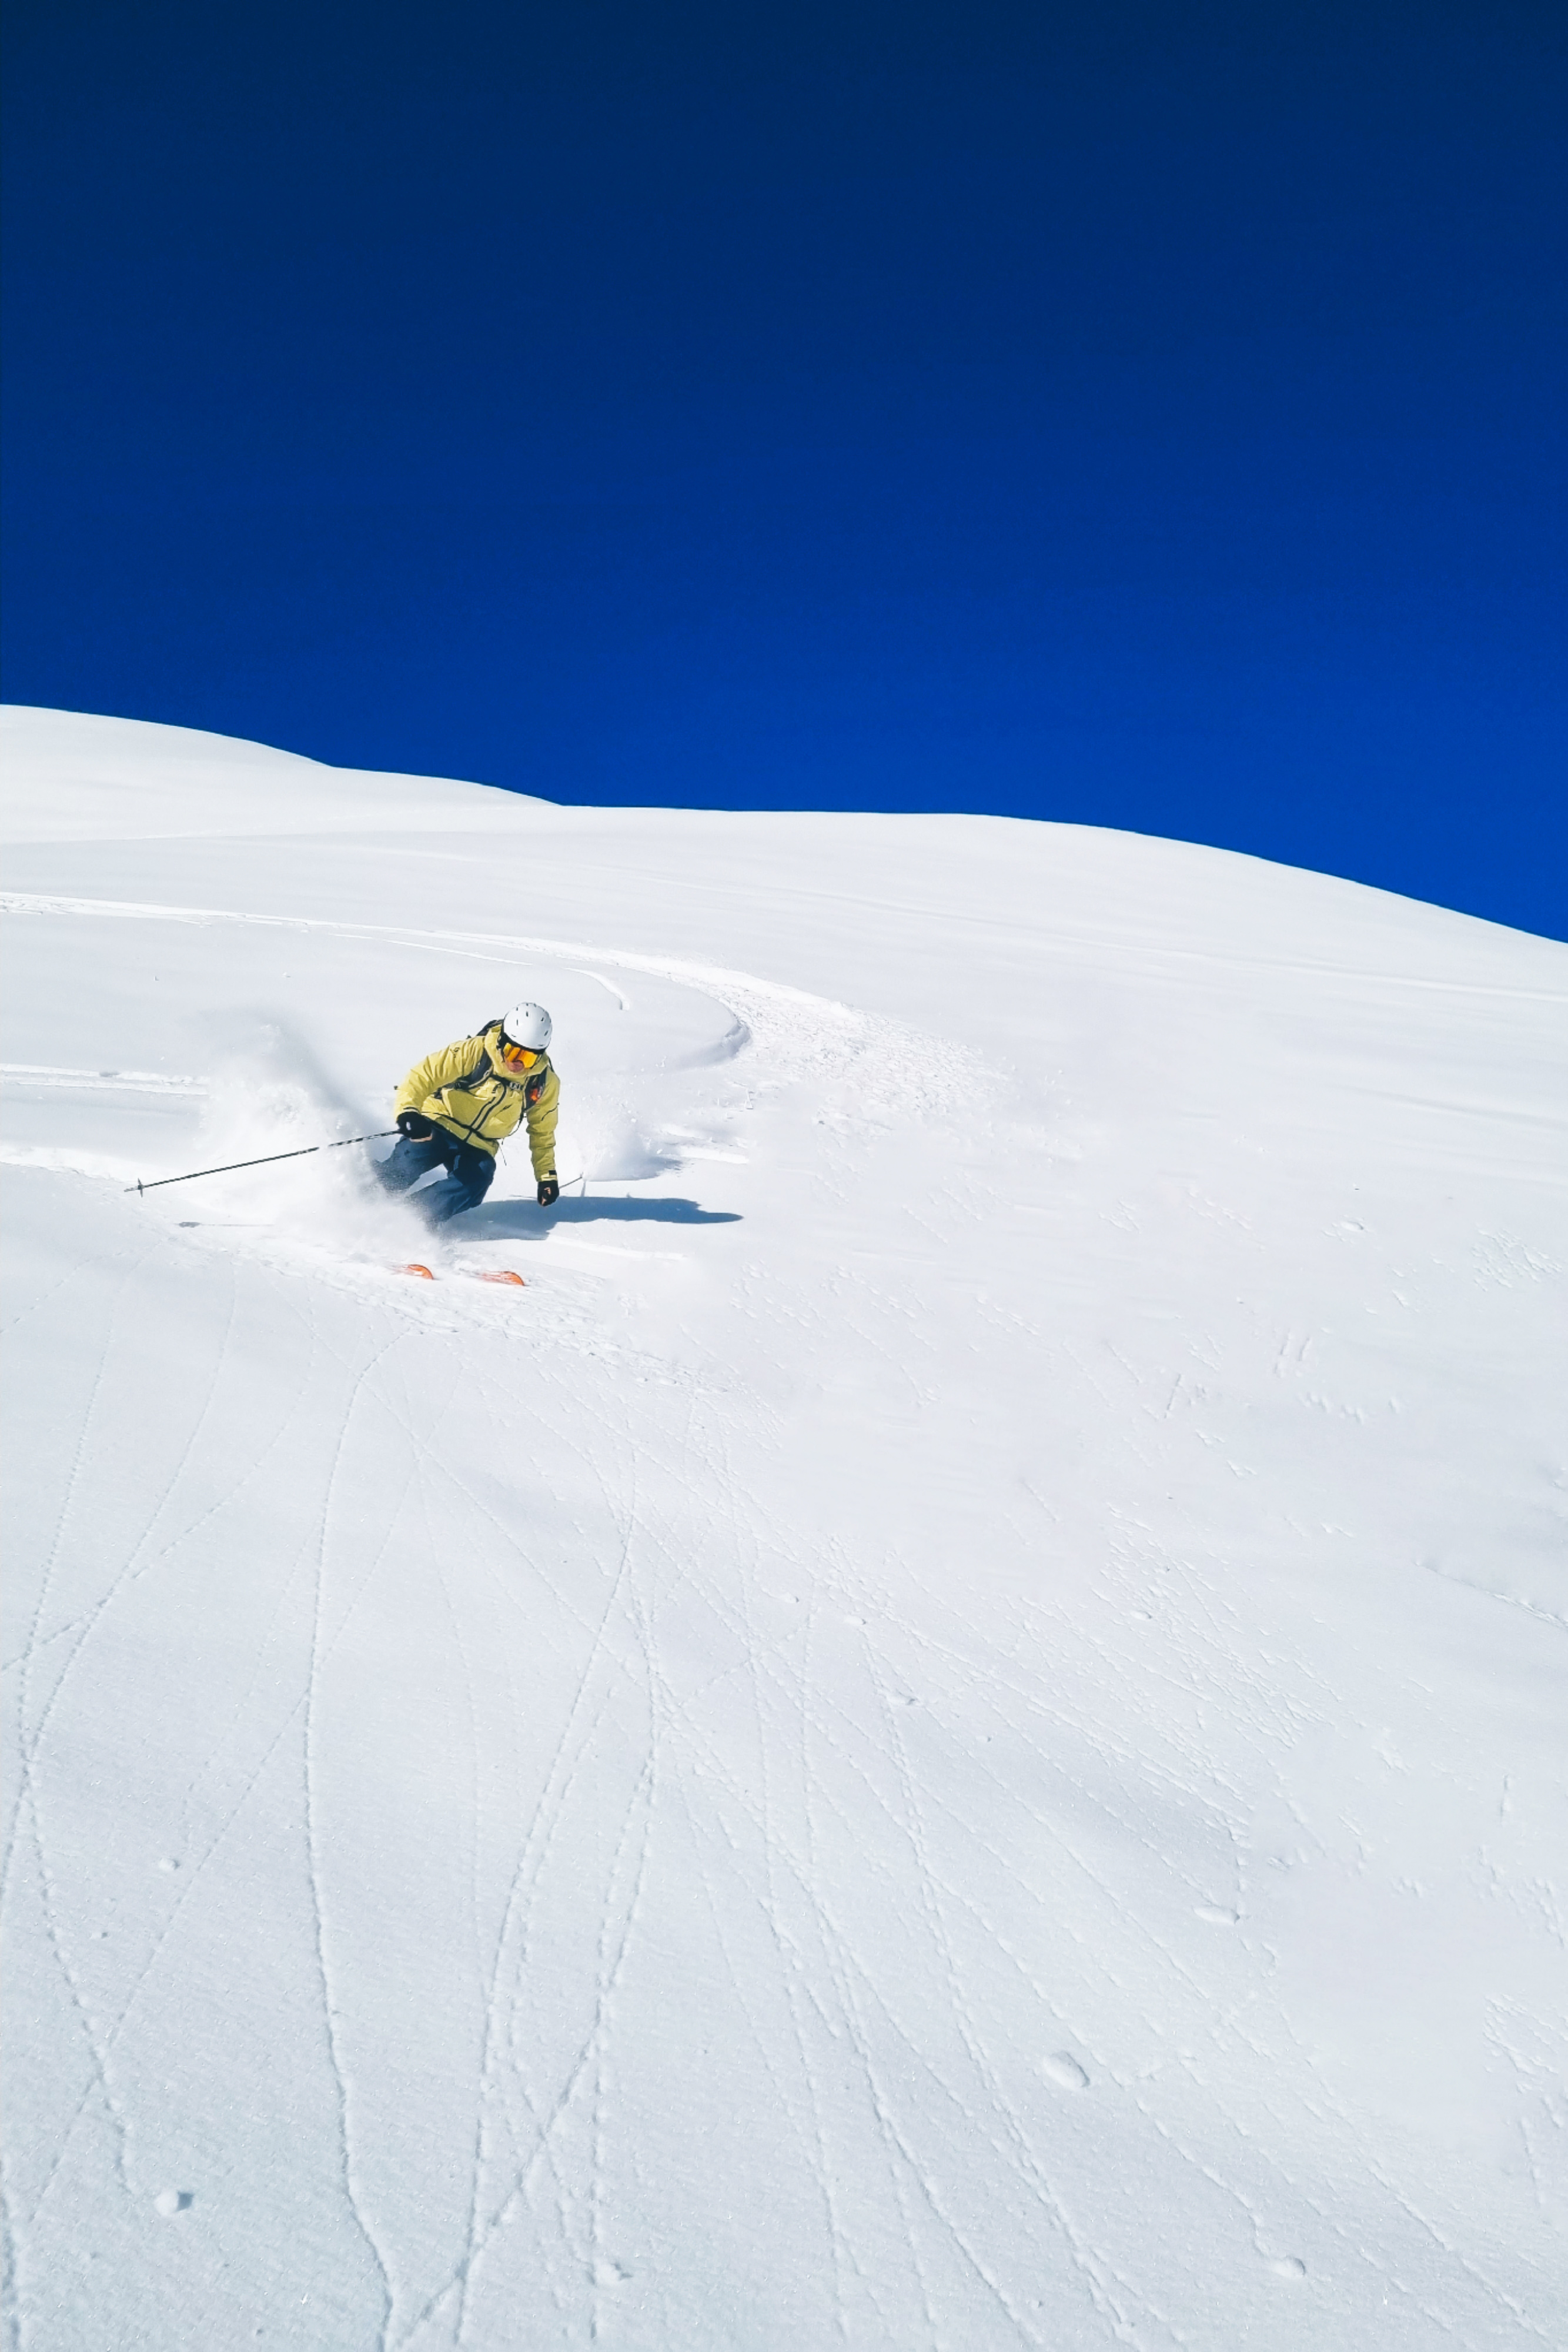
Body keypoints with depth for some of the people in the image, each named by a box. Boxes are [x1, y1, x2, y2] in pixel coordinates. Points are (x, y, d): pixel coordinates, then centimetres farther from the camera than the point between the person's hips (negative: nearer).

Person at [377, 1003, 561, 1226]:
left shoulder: (546, 1084, -5)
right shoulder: (475, 1052, -18)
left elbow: (542, 1132, 12)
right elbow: (424, 1075, -21)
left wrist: (547, 1175, 11)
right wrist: (408, 1111, -40)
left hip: (477, 1148, 3)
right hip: (439, 1126, -3)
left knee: (474, 1183, -30)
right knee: (408, 1162, -33)